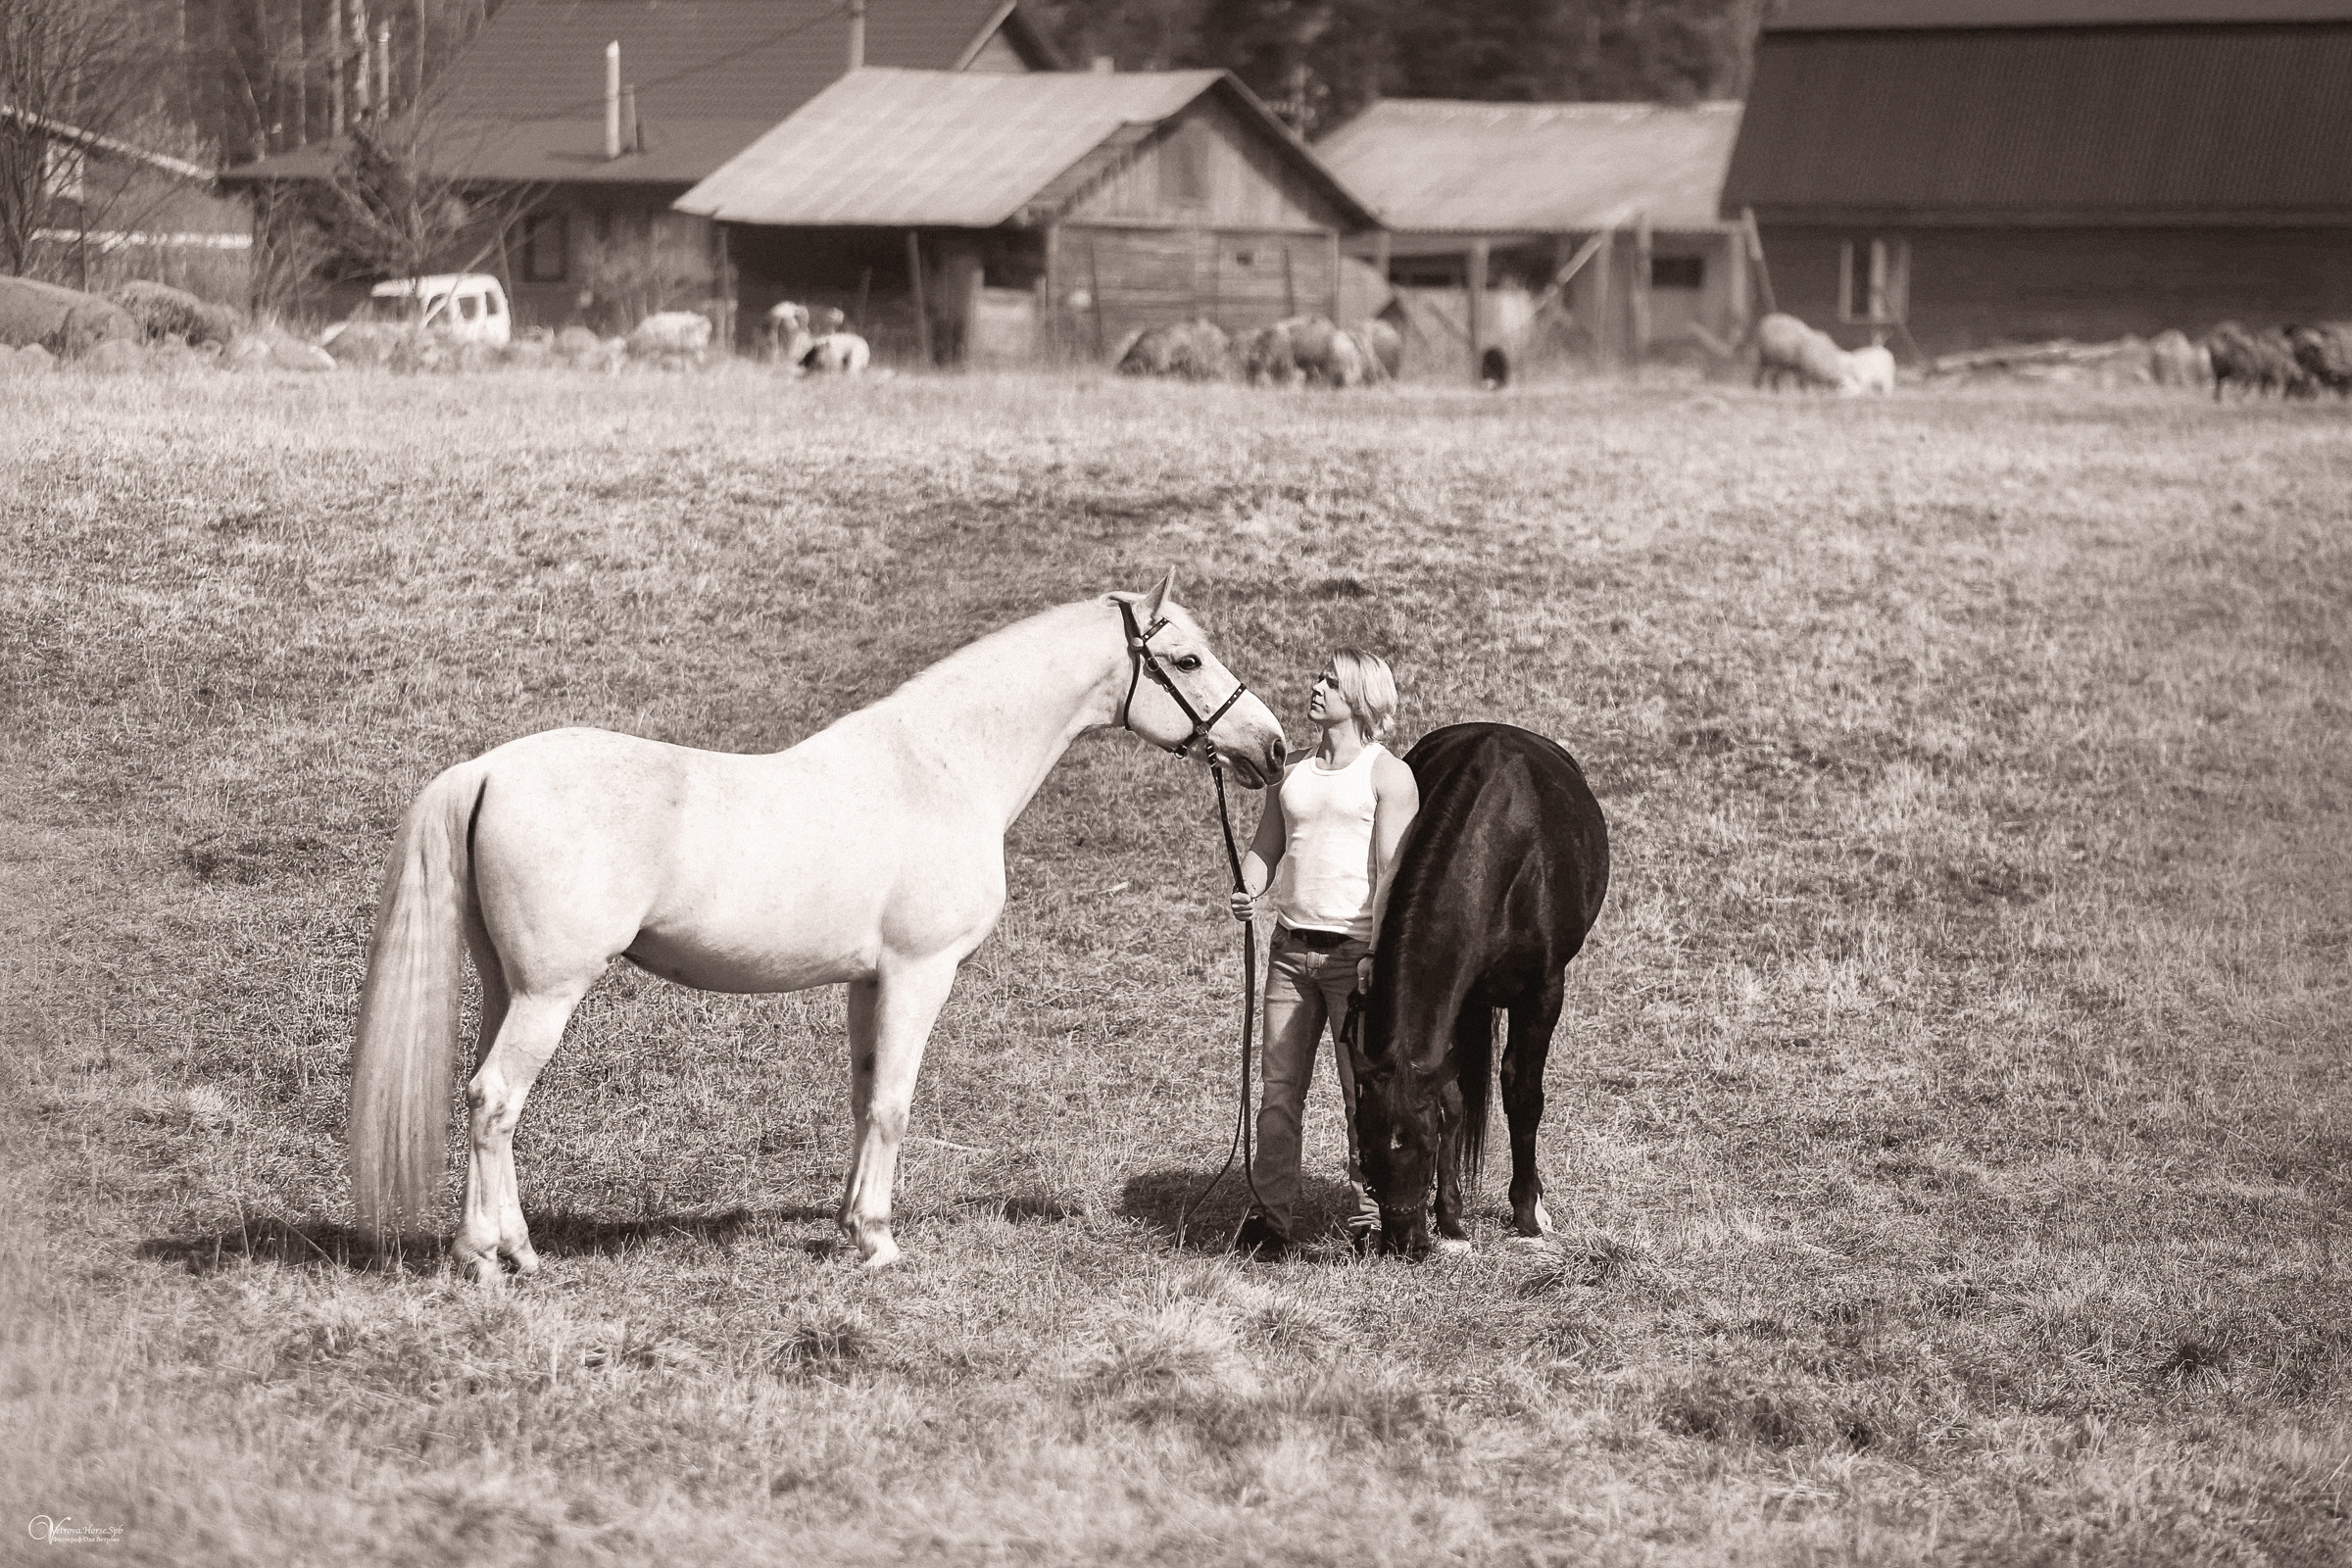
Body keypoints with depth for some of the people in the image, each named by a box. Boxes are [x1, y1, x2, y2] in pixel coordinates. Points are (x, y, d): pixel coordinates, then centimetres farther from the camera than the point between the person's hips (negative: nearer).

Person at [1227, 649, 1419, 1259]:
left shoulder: (1388, 775, -4)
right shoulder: (1292, 769, 14)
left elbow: (1391, 871, -12)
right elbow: (1266, 847, 17)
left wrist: (1378, 955, -23)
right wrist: (1249, 891, -6)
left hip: (1355, 950, -5)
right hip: (1292, 948, 5)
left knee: (1364, 1091, -2)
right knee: (1278, 1089, 4)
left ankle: (1370, 1218, 6)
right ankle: (1270, 1219, 9)